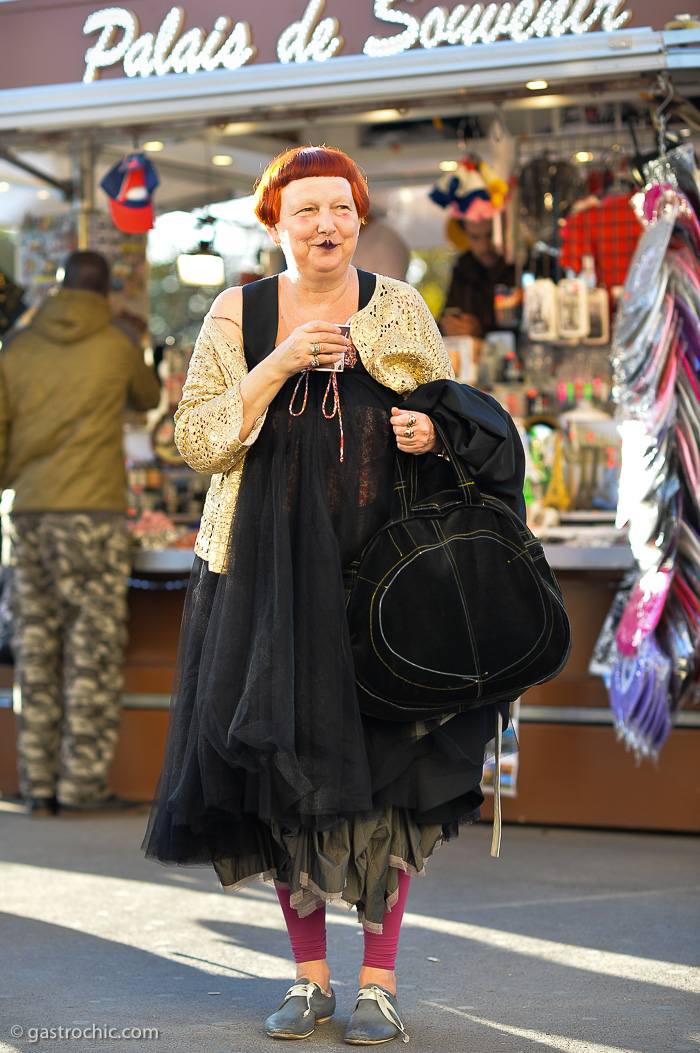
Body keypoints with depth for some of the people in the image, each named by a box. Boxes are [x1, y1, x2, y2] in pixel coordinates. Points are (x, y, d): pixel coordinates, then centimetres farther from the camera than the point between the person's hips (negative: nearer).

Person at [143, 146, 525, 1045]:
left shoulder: (399, 309, 7)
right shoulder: (236, 315, 5)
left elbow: (460, 425, 13)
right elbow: (196, 439, -2)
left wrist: (431, 433, -10)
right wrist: (278, 365, -13)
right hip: (273, 573, 0)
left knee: (386, 775, -4)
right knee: (287, 771, 2)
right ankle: (309, 976, 17)